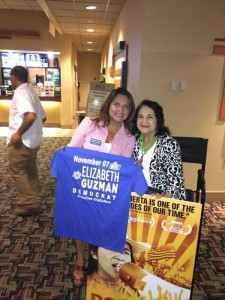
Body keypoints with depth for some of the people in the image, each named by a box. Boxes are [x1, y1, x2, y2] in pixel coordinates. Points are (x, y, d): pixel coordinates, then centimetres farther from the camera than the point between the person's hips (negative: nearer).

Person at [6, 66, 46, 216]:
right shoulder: (31, 92, 13)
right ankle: (34, 202, 25)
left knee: (17, 171, 3)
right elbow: (42, 117, 18)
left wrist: (18, 133, -23)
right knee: (30, 171, 16)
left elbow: (30, 115, -32)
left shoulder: (20, 93, -15)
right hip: (34, 140, 9)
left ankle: (29, 204, 7)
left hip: (21, 141, -9)